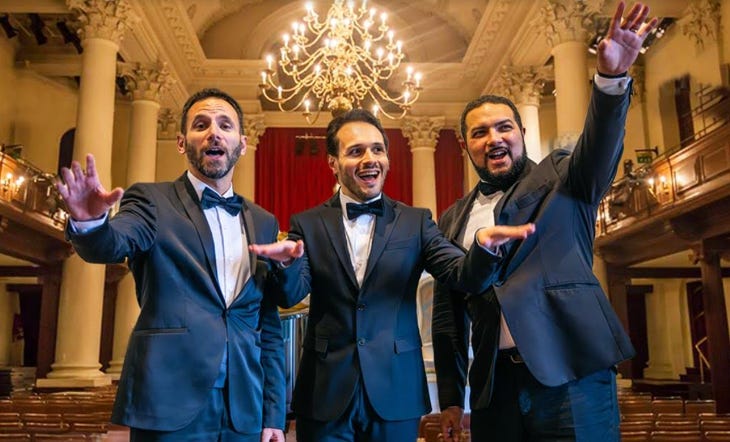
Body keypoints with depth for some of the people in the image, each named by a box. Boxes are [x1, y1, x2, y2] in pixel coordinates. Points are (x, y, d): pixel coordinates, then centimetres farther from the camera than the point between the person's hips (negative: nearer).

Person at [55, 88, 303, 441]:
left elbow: (269, 326, 10)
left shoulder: (263, 223, 10)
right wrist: (90, 222, -41)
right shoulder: (152, 200, 1)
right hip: (169, 405, -3)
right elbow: (113, 244, -20)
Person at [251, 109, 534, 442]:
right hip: (326, 392, 0)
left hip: (396, 392, 1)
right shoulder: (308, 224, 2)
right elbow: (292, 294, -8)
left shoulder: (416, 221, 2)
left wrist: (482, 246, -31)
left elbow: (465, 277, -9)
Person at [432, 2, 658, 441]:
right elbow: (447, 315, 14)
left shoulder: (560, 178, 6)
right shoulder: (454, 220, 13)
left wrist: (611, 77, -35)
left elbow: (598, 148, -17)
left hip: (571, 375, -3)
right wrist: (451, 397, 12)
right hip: (494, 386, 3)